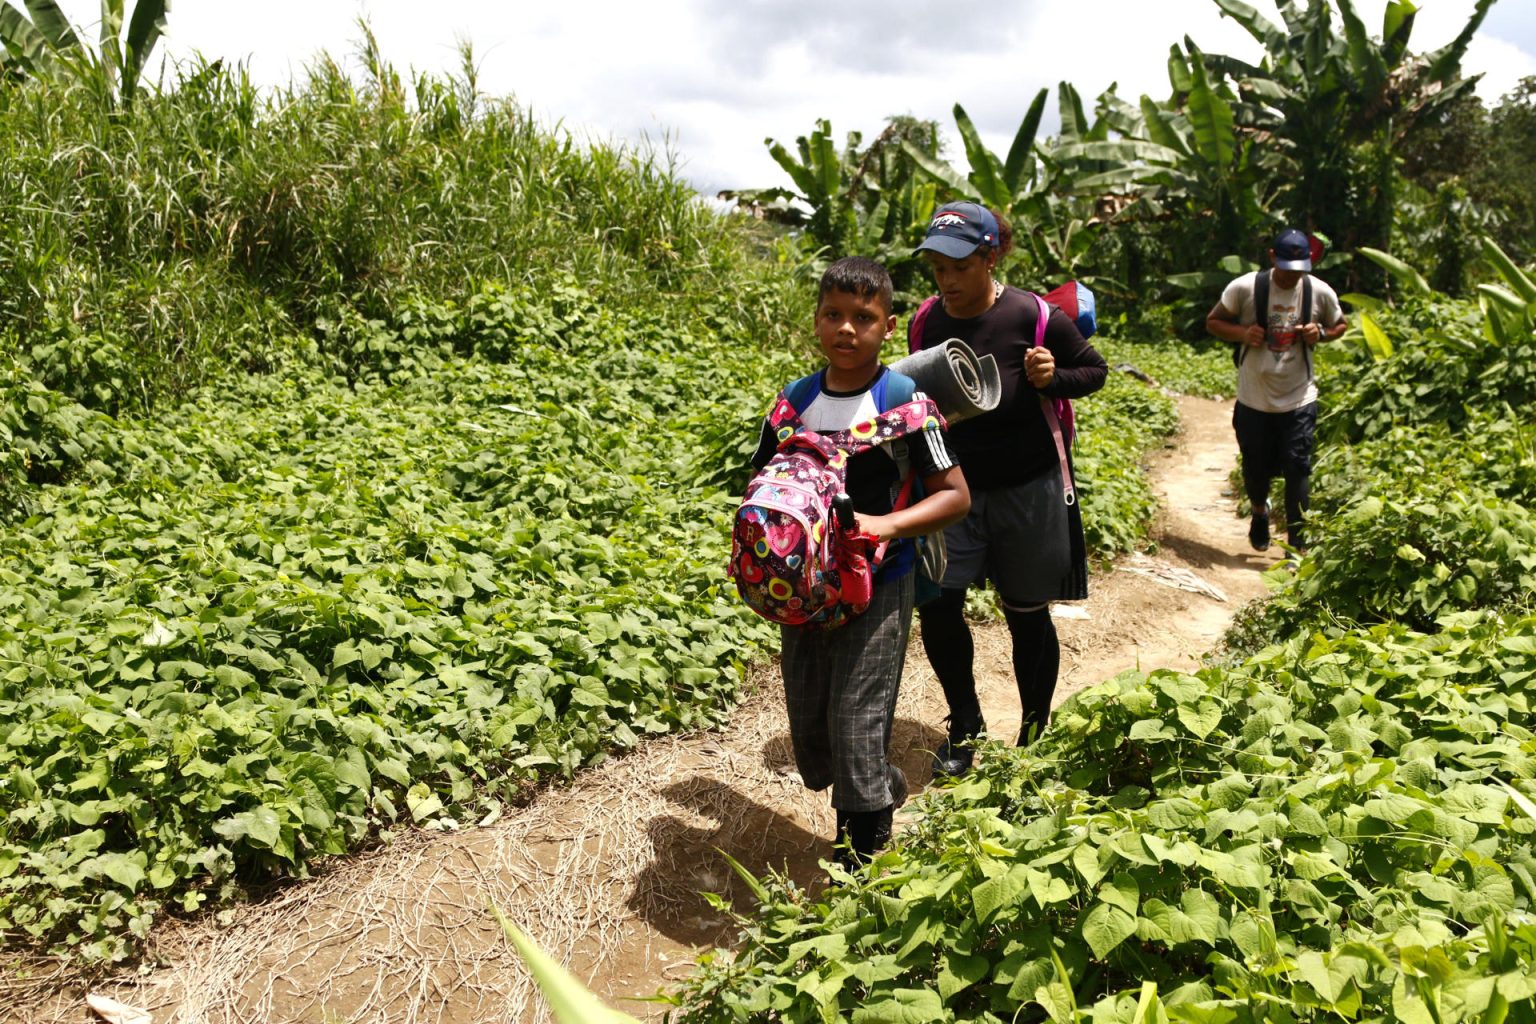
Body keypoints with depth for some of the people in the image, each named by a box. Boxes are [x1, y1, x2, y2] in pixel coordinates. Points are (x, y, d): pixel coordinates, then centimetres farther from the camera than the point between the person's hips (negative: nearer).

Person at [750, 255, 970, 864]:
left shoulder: (902, 399, -9)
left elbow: (955, 495, -8)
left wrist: (886, 524, -22)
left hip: (877, 588, -5)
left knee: (857, 724, -6)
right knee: (809, 731, 12)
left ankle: (863, 864, 15)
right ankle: (884, 790, 42)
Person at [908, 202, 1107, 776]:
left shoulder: (1033, 317, -14)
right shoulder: (929, 321, -2)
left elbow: (1094, 370, -1)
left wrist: (1052, 378, -21)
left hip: (1026, 490, -3)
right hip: (956, 487, 3)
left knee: (1026, 616, 8)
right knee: (937, 606, -3)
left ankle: (1035, 734, 30)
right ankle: (965, 725, 22)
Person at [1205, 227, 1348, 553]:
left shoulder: (1320, 292, -5)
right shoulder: (1244, 288, -10)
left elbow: (1341, 324, 13)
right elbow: (1213, 321, 1)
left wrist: (1321, 334, -10)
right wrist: (1242, 333, -19)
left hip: (1299, 401, 0)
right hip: (1253, 400, 0)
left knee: (1297, 470, -5)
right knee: (1255, 468, 12)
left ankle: (1297, 546, 5)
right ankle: (1259, 511, 46)